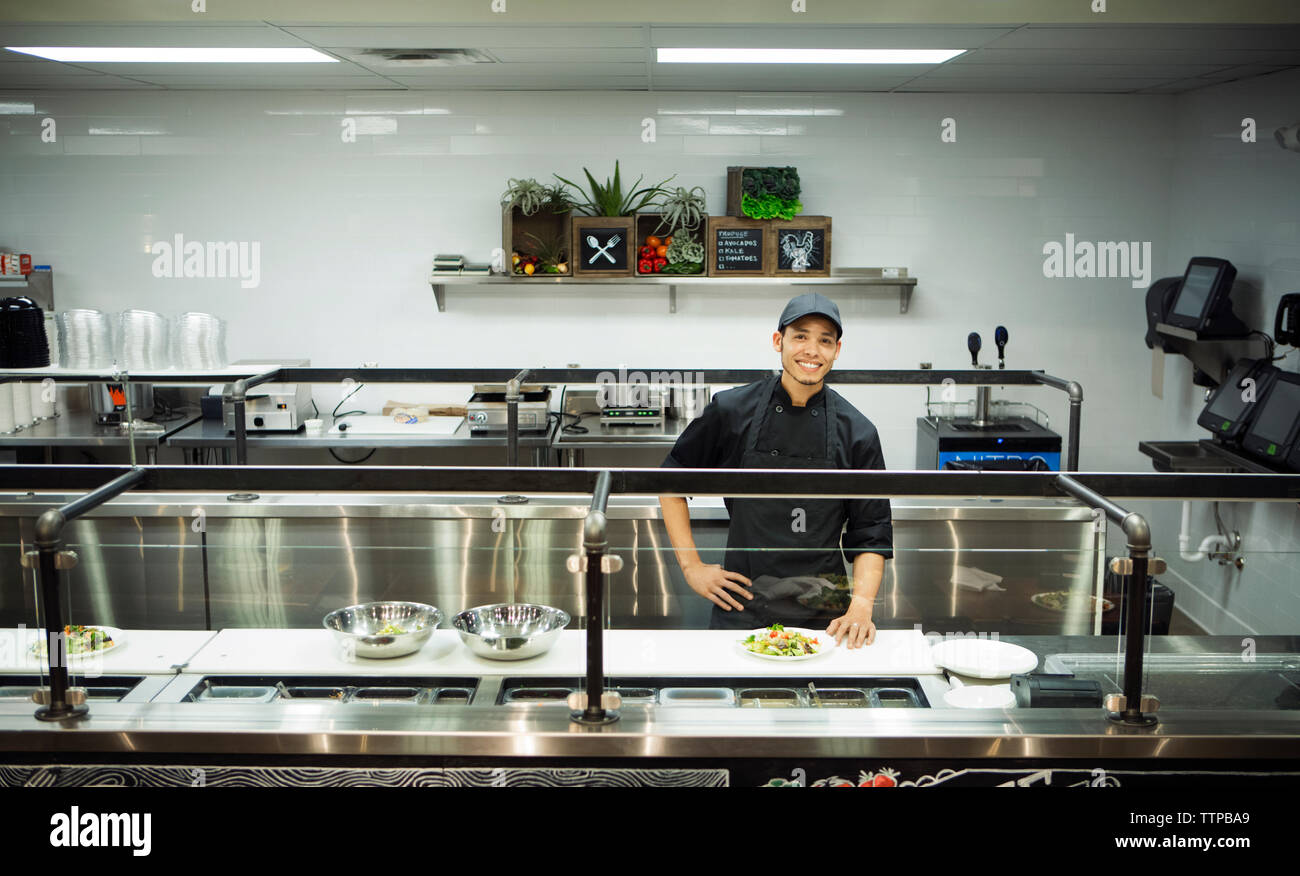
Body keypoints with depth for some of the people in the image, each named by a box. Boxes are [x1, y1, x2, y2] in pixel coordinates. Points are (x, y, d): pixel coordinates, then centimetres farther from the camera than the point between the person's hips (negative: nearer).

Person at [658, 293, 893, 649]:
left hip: (822, 617, 1)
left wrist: (861, 606, -12)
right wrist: (691, 566, 2)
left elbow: (871, 533, 2)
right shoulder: (731, 410, -3)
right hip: (740, 609, -1)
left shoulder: (857, 432, -1)